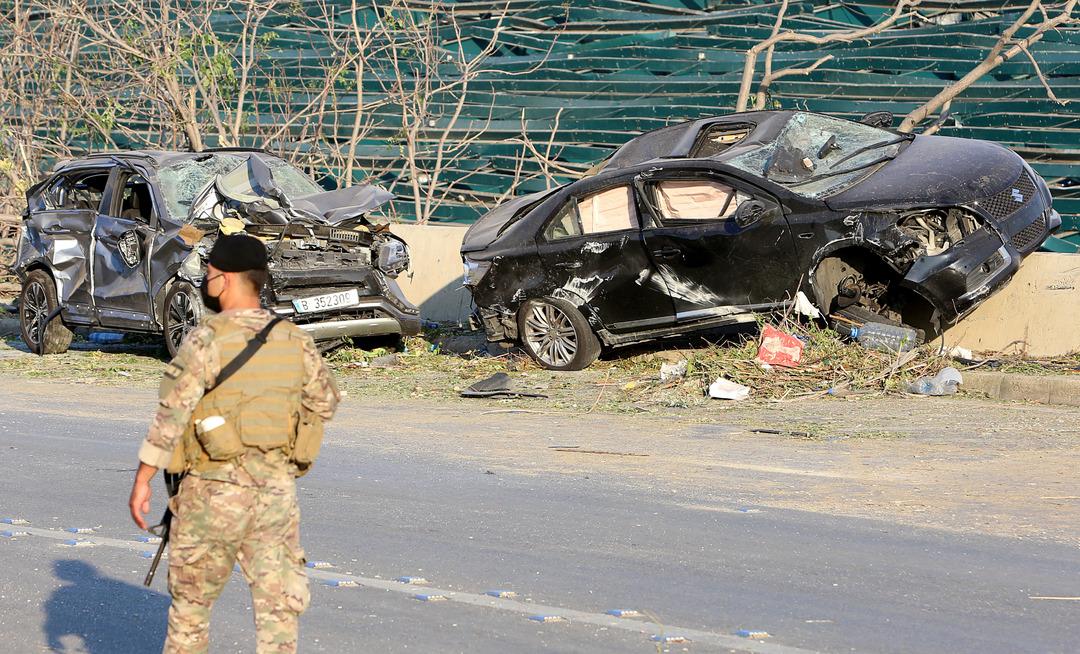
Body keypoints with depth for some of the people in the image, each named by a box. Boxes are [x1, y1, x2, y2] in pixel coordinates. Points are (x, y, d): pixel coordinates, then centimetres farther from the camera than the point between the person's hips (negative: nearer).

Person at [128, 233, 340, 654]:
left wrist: (141, 482, -8)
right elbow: (325, 403, 16)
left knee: (191, 601, 15)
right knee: (279, 603, 4)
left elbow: (170, 415, -14)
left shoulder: (207, 340, -12)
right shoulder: (295, 341, 3)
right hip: (278, 490, 4)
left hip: (216, 490, -4)